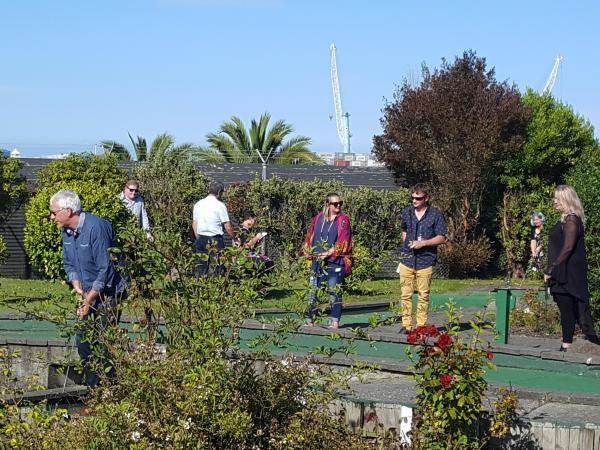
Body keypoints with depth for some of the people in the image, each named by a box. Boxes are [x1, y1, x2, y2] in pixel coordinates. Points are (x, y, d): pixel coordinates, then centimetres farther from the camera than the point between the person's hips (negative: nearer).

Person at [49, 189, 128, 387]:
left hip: (108, 293, -8)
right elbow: (69, 264, 13)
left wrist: (89, 301, -18)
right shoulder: (67, 231, 3)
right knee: (83, 341, 8)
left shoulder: (96, 228, -24)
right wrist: (77, 287, -5)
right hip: (88, 293, 8)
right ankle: (93, 388, 18)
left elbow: (105, 269, -23)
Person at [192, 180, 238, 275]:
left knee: (201, 269, 9)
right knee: (218, 267, -2)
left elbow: (194, 224, 13)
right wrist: (235, 239, 5)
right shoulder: (220, 205, -9)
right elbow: (227, 227, -8)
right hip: (215, 240, -6)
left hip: (201, 238, 6)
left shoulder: (198, 204, 8)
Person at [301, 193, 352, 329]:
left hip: (335, 262, -4)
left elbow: (342, 242, -9)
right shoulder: (319, 218, 11)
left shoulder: (343, 220, -2)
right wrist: (307, 251, 3)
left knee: (334, 291, -4)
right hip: (317, 261, 4)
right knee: (312, 290, 6)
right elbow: (310, 235, 16)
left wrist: (329, 253, -14)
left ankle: (335, 321, 0)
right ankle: (309, 319, 13)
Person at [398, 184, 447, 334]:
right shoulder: (406, 212, 9)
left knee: (423, 295, 3)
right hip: (407, 260, 3)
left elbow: (441, 238, -3)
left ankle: (421, 325, 10)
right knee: (405, 294, 2)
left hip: (425, 261, -3)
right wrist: (407, 244, 11)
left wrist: (423, 243, -14)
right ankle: (406, 325, 8)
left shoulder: (435, 214, -3)